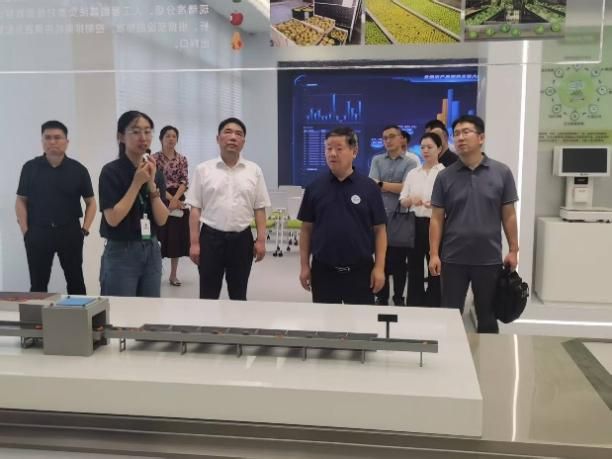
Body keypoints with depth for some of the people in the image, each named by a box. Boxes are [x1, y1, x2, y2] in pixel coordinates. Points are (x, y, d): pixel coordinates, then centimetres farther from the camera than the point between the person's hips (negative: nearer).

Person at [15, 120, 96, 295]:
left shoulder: (78, 169, 1)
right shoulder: (30, 167, 2)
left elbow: (91, 202, 6)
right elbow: (21, 201, 6)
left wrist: (85, 229, -2)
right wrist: (25, 231, -2)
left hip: (70, 232, 0)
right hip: (38, 233, 0)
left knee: (75, 281, 9)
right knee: (38, 283, 8)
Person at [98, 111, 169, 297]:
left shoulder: (155, 172, 6)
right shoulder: (111, 171, -9)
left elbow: (162, 219, -1)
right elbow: (113, 218, -18)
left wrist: (151, 184, -13)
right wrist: (137, 182, -18)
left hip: (152, 251, 5)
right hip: (121, 253, -5)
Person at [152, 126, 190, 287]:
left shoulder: (182, 159, 7)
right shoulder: (155, 158, -2)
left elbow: (184, 181, -1)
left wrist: (176, 199, -16)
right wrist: (170, 199, -17)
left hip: (178, 201, 3)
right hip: (160, 201, -3)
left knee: (177, 237, 6)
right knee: (160, 236, -2)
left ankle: (173, 275, 16)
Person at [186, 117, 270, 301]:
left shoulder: (254, 171, 4)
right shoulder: (203, 170, 0)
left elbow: (259, 209, 4)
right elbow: (195, 209, 0)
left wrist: (261, 240, -3)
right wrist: (194, 243, -5)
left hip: (242, 238, 1)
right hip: (211, 237, -1)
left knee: (239, 295, 12)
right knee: (208, 296, 6)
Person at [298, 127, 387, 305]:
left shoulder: (369, 187, -2)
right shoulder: (314, 187, 2)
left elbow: (379, 230, -1)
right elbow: (306, 229, 6)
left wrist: (379, 267, -6)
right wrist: (304, 265, 2)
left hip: (360, 269, -1)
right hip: (323, 269, 1)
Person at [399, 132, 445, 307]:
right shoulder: (412, 173, 11)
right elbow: (402, 201, 10)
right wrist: (411, 199, -13)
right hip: (415, 224, 4)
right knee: (414, 266, 8)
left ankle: (433, 305, 14)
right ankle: (413, 305, 17)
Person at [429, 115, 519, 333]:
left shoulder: (502, 172, -1)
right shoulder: (445, 176, 0)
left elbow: (509, 215, 3)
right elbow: (437, 218, 0)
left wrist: (513, 250, 1)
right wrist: (434, 254, -5)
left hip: (489, 258, 0)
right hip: (453, 259, 0)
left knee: (487, 316, 14)